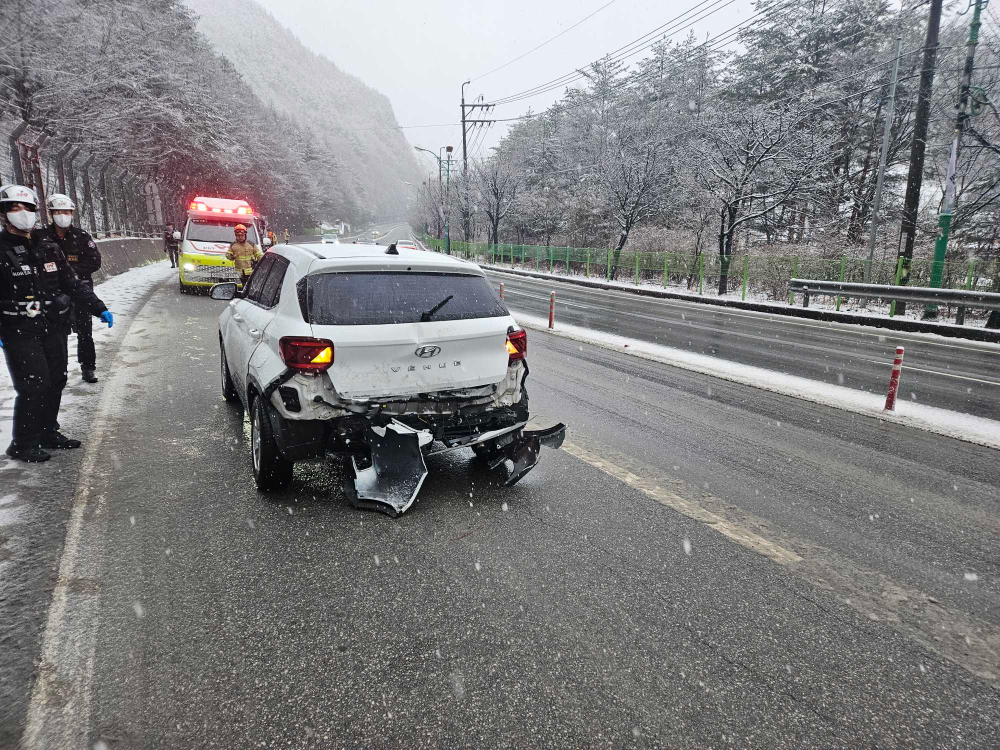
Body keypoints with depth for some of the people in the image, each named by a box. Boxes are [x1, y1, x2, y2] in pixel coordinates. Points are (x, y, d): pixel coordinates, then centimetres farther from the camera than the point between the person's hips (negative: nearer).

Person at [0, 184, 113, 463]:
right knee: (33, 387, -9)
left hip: (54, 329, 6)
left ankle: (48, 432, 27)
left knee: (55, 382, 11)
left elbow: (72, 284, 14)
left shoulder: (48, 247, 12)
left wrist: (99, 308, 5)